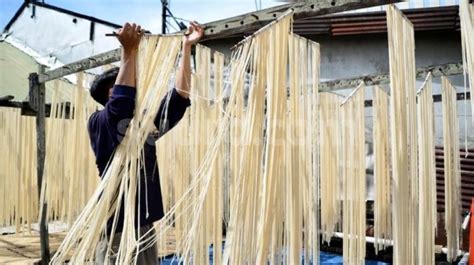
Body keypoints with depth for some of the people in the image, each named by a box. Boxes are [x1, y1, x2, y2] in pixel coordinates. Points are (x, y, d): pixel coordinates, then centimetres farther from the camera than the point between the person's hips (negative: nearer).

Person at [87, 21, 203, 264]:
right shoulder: (99, 123, -6)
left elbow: (180, 94, 6)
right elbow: (121, 100, -27)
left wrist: (186, 46, 5)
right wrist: (129, 51, -25)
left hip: (146, 228, 7)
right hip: (117, 230, -6)